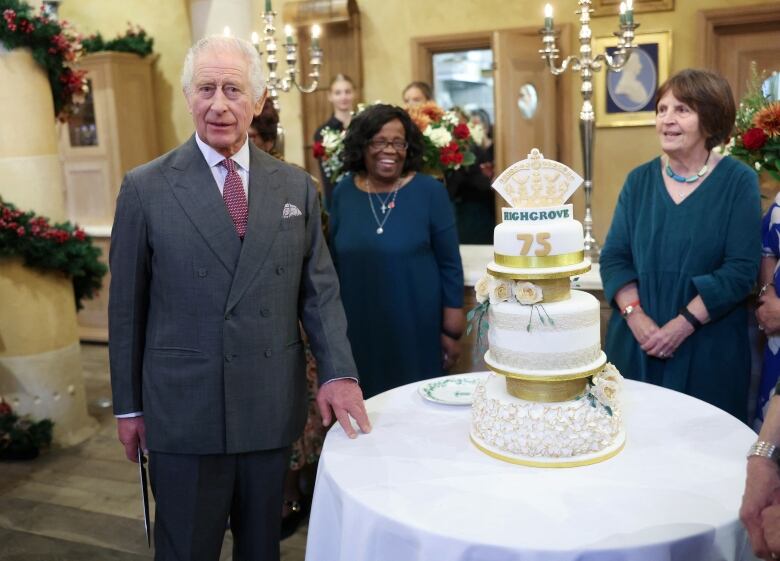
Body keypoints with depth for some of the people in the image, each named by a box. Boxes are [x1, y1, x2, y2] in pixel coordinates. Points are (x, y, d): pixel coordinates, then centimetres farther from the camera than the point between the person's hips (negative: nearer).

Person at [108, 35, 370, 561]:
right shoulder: (146, 188, -4)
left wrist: (339, 372, -9)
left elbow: (320, 289, 3)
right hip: (184, 412, -2)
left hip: (272, 408, 3)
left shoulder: (297, 187, 4)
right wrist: (128, 405, 2)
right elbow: (127, 305, 0)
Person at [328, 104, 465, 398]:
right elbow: (335, 262, 10)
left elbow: (450, 264, -3)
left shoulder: (429, 191, -6)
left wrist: (451, 331, -3)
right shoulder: (344, 192, 2)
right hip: (359, 327, 2)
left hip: (418, 327, -2)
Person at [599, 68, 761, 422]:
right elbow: (614, 257, 1)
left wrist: (683, 325, -17)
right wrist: (636, 317, -14)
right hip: (636, 346, 3)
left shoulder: (738, 182, -4)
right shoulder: (639, 180, 5)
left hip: (709, 350, -2)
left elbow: (741, 269, -10)